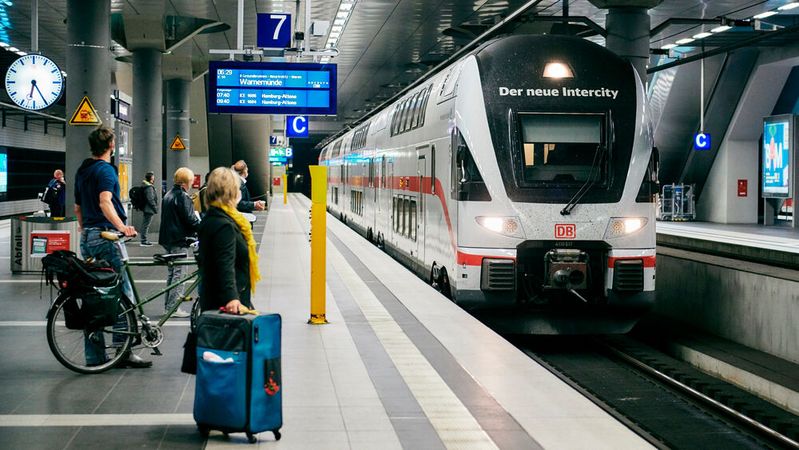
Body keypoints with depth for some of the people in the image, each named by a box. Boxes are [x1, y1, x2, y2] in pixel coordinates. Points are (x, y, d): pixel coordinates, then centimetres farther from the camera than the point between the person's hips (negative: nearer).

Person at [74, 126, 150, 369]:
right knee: (123, 293, -4)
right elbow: (105, 203, -25)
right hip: (106, 235, -9)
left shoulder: (82, 170, 16)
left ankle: (94, 355, 10)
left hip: (87, 238, 9)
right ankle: (124, 351, -4)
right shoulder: (106, 169, -10)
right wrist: (122, 227, -34)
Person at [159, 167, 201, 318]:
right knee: (179, 272, -6)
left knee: (172, 271, 16)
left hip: (168, 239, 9)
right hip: (179, 239, -9)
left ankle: (168, 305, 20)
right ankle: (173, 307, -7)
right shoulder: (183, 196, -14)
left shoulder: (169, 195, 15)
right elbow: (190, 219, -18)